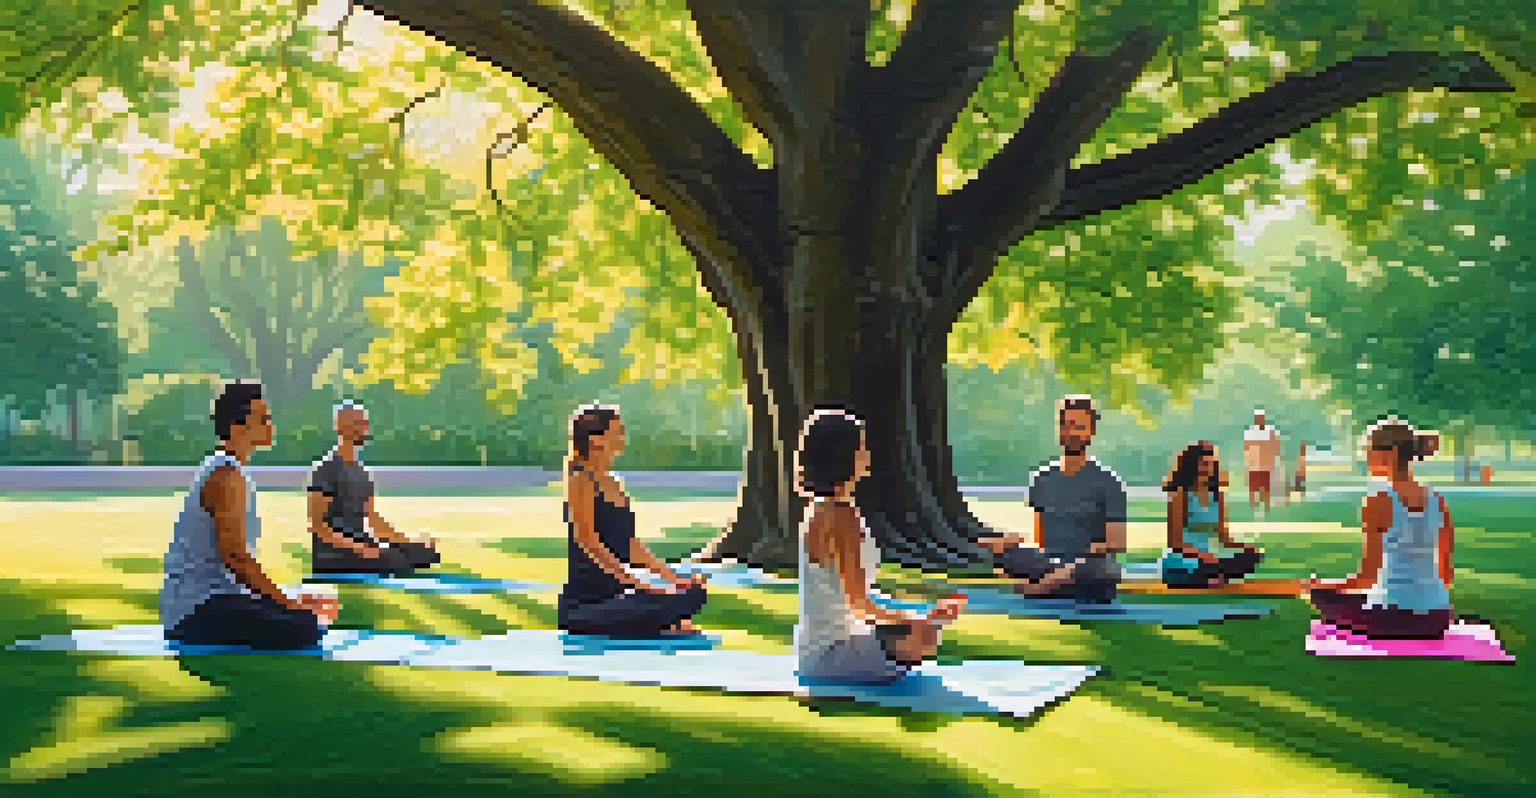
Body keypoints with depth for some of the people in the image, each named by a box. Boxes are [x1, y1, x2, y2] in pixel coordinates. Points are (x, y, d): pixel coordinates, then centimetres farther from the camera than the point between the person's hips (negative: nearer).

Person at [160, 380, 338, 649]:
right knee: (304, 629, -24)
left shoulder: (221, 469, 16)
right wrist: (287, 603, -16)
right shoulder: (227, 476, -16)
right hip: (197, 609, -10)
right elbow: (235, 556, -23)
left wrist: (288, 600, 14)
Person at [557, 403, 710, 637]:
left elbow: (631, 543, 17)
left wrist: (673, 578, 8)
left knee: (694, 593, 1)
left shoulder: (611, 483, 15)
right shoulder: (581, 479, -9)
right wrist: (637, 584, -23)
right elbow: (588, 541, -17)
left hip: (614, 594, 9)